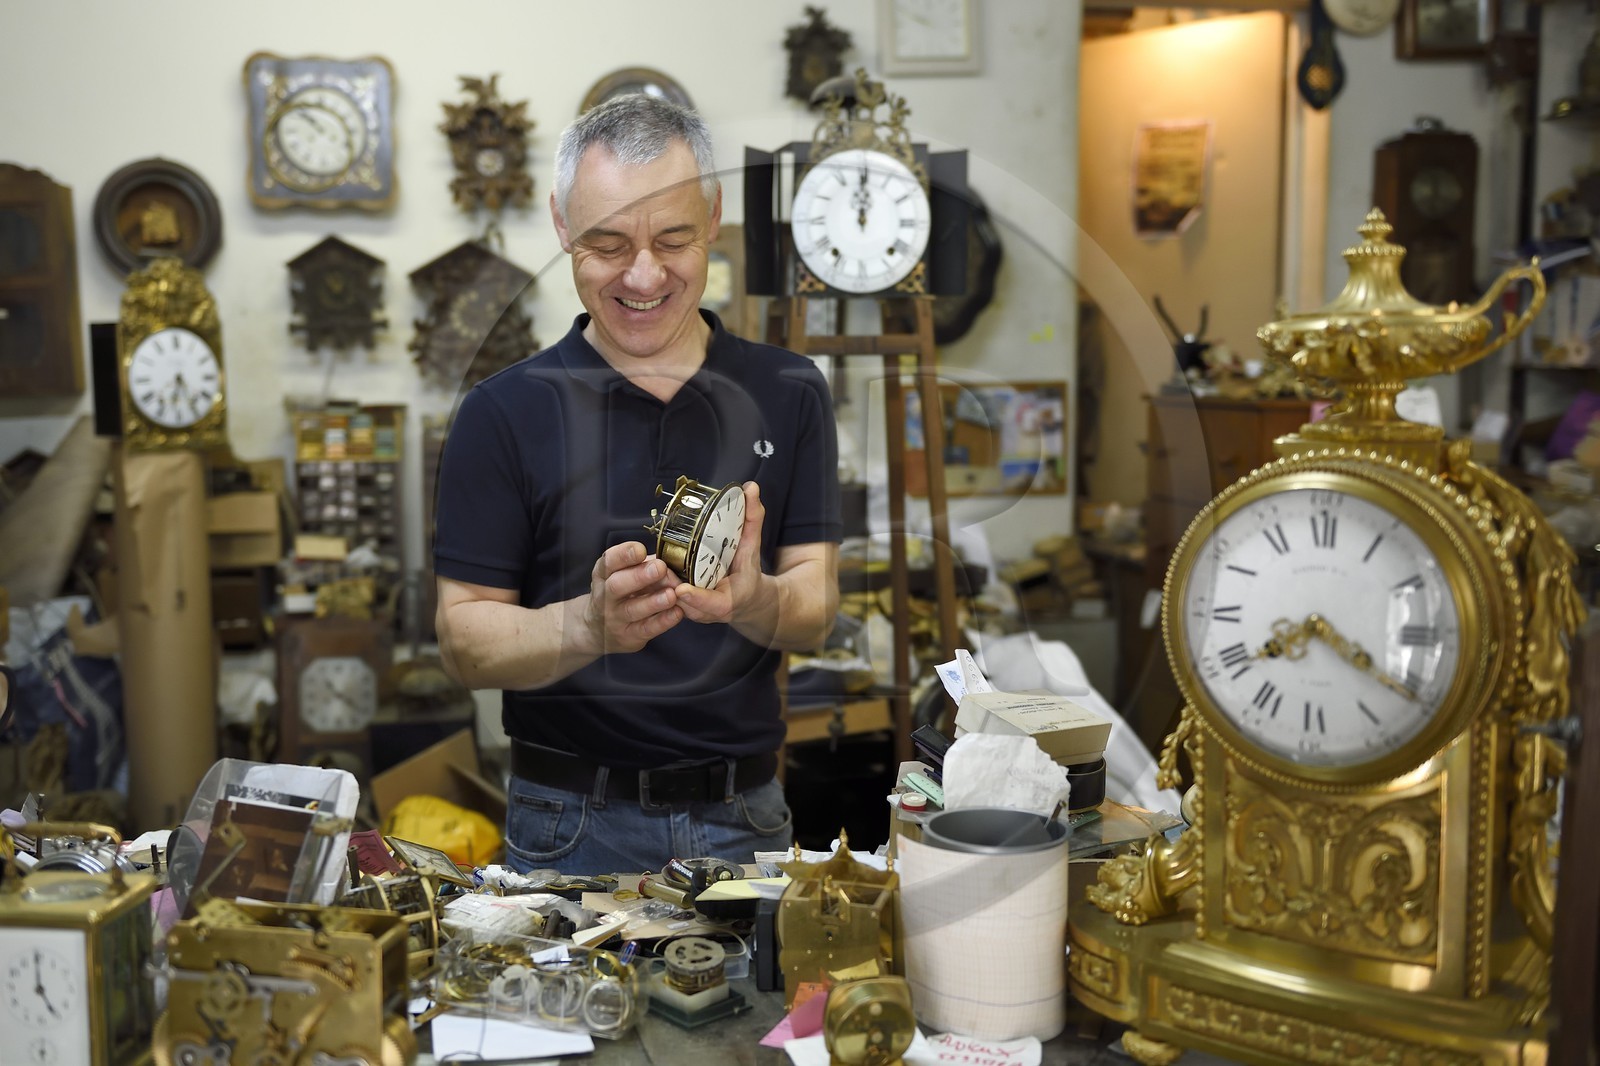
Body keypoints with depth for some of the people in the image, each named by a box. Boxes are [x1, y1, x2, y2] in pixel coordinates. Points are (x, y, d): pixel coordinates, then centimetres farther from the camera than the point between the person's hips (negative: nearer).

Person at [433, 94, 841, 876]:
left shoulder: (788, 393, 3)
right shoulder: (503, 411, -4)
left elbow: (816, 611, -1)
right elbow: (463, 641, -6)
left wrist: (753, 602, -24)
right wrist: (589, 627, -25)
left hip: (745, 818, 2)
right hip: (573, 829, -1)